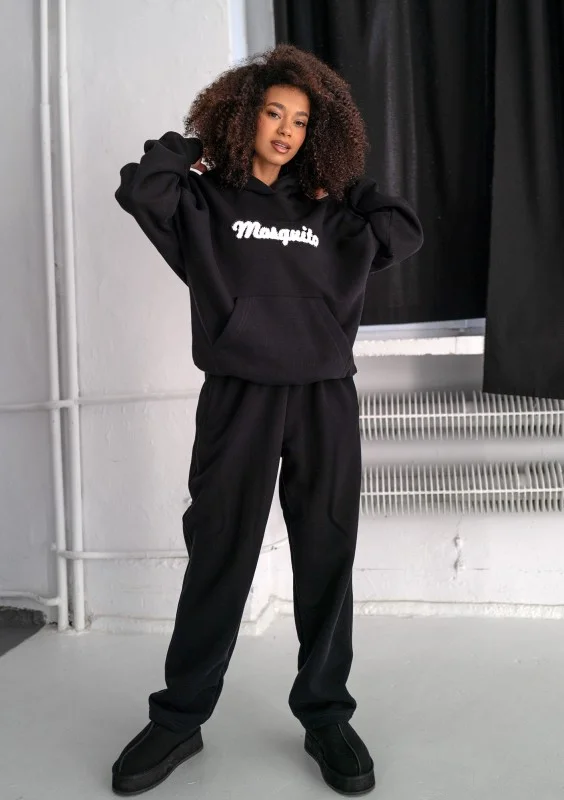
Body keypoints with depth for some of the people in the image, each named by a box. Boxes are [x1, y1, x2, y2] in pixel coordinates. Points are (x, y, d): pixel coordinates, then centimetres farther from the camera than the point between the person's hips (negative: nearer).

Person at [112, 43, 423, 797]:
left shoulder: (328, 205, 14)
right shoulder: (206, 199, 5)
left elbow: (406, 228, 16)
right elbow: (139, 188, -12)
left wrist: (348, 185, 8)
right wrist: (197, 144, 3)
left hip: (325, 399, 3)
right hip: (239, 397, -3)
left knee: (326, 560, 8)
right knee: (218, 559, 4)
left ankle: (327, 715, 24)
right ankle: (179, 718, 21)